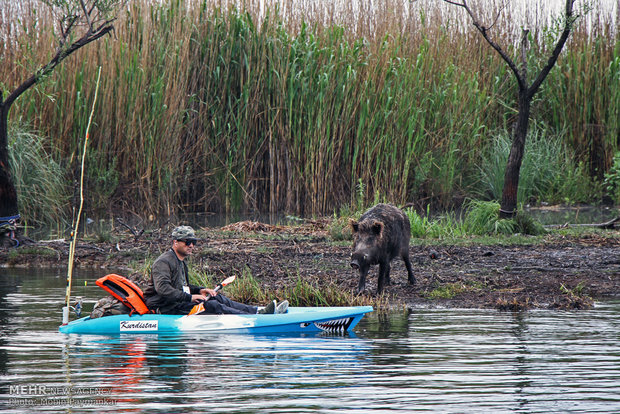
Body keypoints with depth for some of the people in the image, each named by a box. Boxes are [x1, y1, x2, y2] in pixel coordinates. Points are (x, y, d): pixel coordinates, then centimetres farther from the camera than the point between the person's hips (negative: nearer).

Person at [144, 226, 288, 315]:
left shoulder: (181, 262, 21)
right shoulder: (163, 262, -15)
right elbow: (163, 288, -28)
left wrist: (199, 290, 13)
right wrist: (189, 297, -30)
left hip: (178, 302, 10)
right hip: (166, 308, -10)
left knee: (218, 299, -3)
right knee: (211, 305, -22)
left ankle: (260, 311, -14)